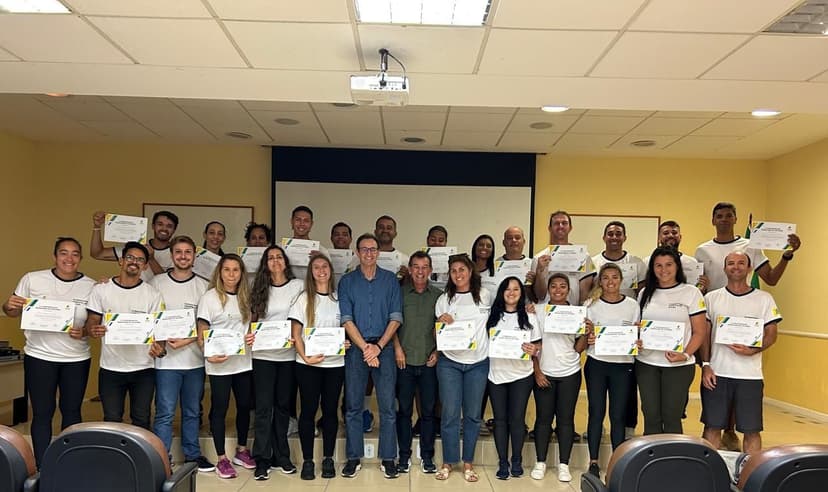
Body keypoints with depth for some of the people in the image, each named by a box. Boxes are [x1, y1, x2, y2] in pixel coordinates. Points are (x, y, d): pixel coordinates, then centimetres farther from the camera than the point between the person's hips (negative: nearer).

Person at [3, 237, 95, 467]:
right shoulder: (32, 279, -4)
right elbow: (14, 313, 6)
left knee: (71, 411, 12)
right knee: (42, 413, 4)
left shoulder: (91, 287, -2)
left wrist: (84, 332, -18)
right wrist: (10, 306, -16)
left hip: (77, 359, 1)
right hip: (39, 357, -1)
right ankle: (42, 467, 17)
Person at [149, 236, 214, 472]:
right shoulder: (156, 283, 2)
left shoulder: (203, 286, 4)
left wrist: (187, 341, -11)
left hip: (195, 359, 2)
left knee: (192, 412, 13)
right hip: (166, 358, -2)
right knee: (165, 413, -2)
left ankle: (192, 454, 26)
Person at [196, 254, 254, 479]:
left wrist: (253, 337, -6)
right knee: (219, 409, 3)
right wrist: (209, 354, -21)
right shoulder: (209, 297, -5)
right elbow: (202, 332, -7)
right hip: (219, 363, -4)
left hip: (244, 360, 5)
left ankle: (242, 451, 28)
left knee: (244, 406, 12)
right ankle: (222, 459, 13)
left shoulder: (246, 297, 9)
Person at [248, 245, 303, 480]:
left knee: (283, 405, 9)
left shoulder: (298, 286, 3)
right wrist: (250, 335, -9)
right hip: (263, 355, 0)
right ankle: (262, 459, 3)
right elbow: (253, 320, 9)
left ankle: (281, 456, 19)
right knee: (264, 406, -2)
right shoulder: (259, 289, 7)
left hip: (288, 354, 0)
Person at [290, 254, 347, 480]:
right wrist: (305, 357, -14)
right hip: (308, 363, -1)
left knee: (330, 410, 7)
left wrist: (347, 342, -8)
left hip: (335, 362, 1)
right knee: (308, 410, 2)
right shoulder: (304, 298, 3)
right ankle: (307, 460, 13)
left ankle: (328, 459, 18)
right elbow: (295, 332, -1)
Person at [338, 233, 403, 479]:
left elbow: (395, 318, 1)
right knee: (353, 406, 4)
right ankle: (354, 458, 15)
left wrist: (379, 346, -10)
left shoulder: (390, 280, 6)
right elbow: (346, 319, -2)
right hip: (355, 348, 0)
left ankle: (388, 459, 11)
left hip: (384, 347, 0)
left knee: (388, 407, 1)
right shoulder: (347, 281, 6)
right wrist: (364, 347, -11)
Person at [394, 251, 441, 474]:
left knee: (428, 410, 6)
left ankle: (427, 456, 18)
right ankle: (404, 455, 18)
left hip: (429, 362, 1)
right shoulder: (400, 292, 3)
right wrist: (397, 348, -6)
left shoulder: (438, 295, 5)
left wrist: (438, 351, -2)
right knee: (404, 409, 6)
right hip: (405, 360, 0)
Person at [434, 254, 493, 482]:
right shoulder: (444, 299, 4)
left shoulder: (484, 295, 4)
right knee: (450, 413, 0)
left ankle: (468, 462, 17)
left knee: (472, 414, 6)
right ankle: (448, 462, 12)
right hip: (449, 362, 0)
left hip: (478, 362, 0)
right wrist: (442, 323, -14)